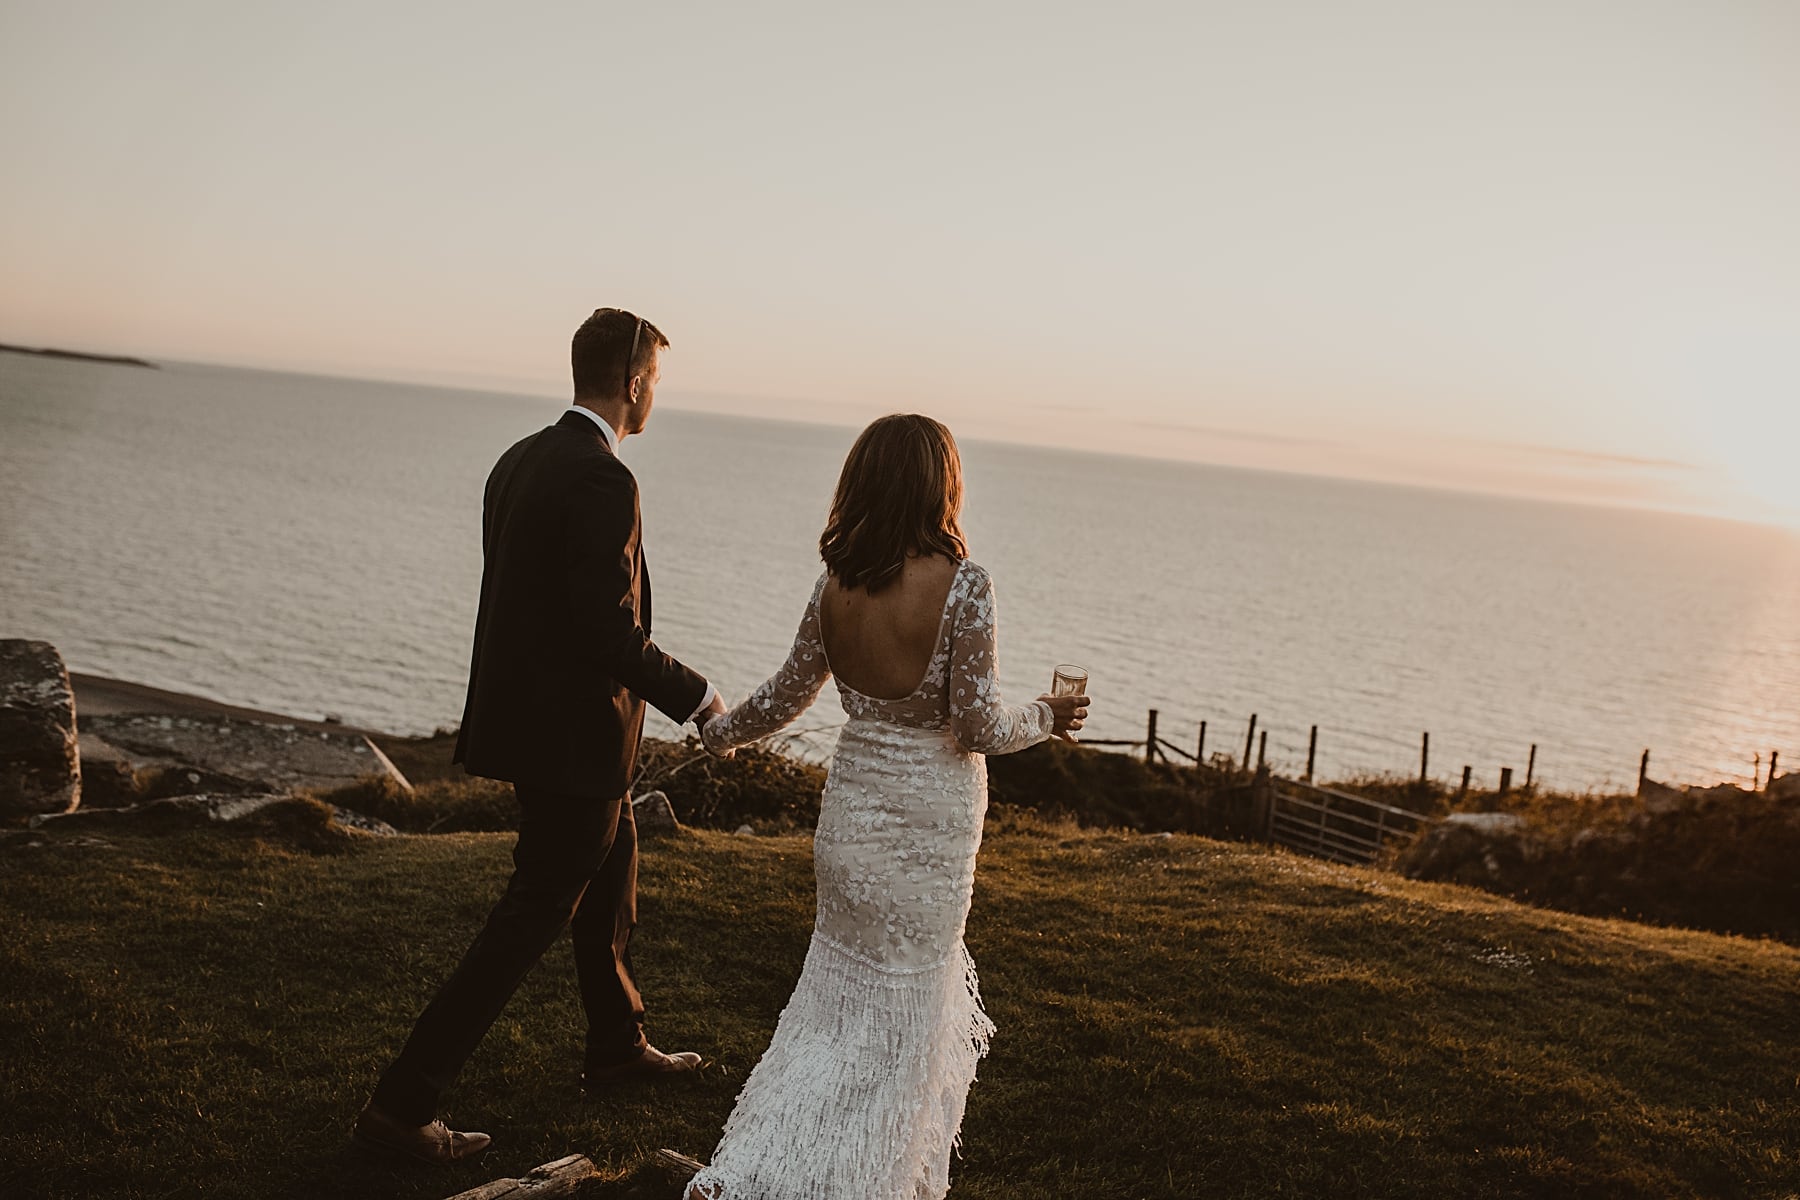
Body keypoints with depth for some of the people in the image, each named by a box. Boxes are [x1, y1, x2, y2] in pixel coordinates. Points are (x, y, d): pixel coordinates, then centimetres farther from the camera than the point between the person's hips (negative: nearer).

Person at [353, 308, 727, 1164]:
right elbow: (610, 634, -25)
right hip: (572, 737, -10)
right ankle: (402, 1104, 5)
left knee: (612, 871, 25)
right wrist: (697, 697, -11)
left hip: (526, 707, 10)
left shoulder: (521, 461, 6)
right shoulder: (600, 480, -23)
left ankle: (617, 1046, 43)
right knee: (532, 918, 0)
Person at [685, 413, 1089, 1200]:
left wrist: (715, 734, 26)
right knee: (899, 1011, 9)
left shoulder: (836, 584, -3)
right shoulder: (961, 584, -19)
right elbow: (978, 726, -17)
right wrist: (1048, 717, 3)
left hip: (853, 805, 5)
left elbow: (786, 696, 7)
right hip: (930, 819, -5)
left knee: (851, 994, 22)